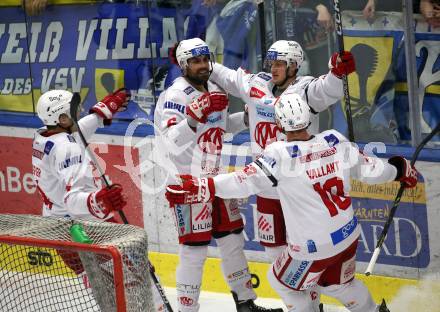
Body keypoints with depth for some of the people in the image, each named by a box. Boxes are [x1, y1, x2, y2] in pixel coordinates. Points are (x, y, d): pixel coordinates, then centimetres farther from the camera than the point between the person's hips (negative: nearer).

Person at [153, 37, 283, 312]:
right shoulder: (175, 97, -18)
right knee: (195, 250, -8)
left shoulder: (215, 91, 8)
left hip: (215, 179, 8)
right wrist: (195, 115, -43)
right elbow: (174, 143, -29)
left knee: (232, 238, 16)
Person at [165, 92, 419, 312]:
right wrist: (400, 170, 23)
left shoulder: (280, 155, -22)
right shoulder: (335, 141, -6)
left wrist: (199, 189, -33)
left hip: (313, 248, -6)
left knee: (285, 283, 22)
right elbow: (369, 170, 4)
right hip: (348, 236, 6)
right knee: (337, 283, 32)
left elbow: (246, 181, -31)